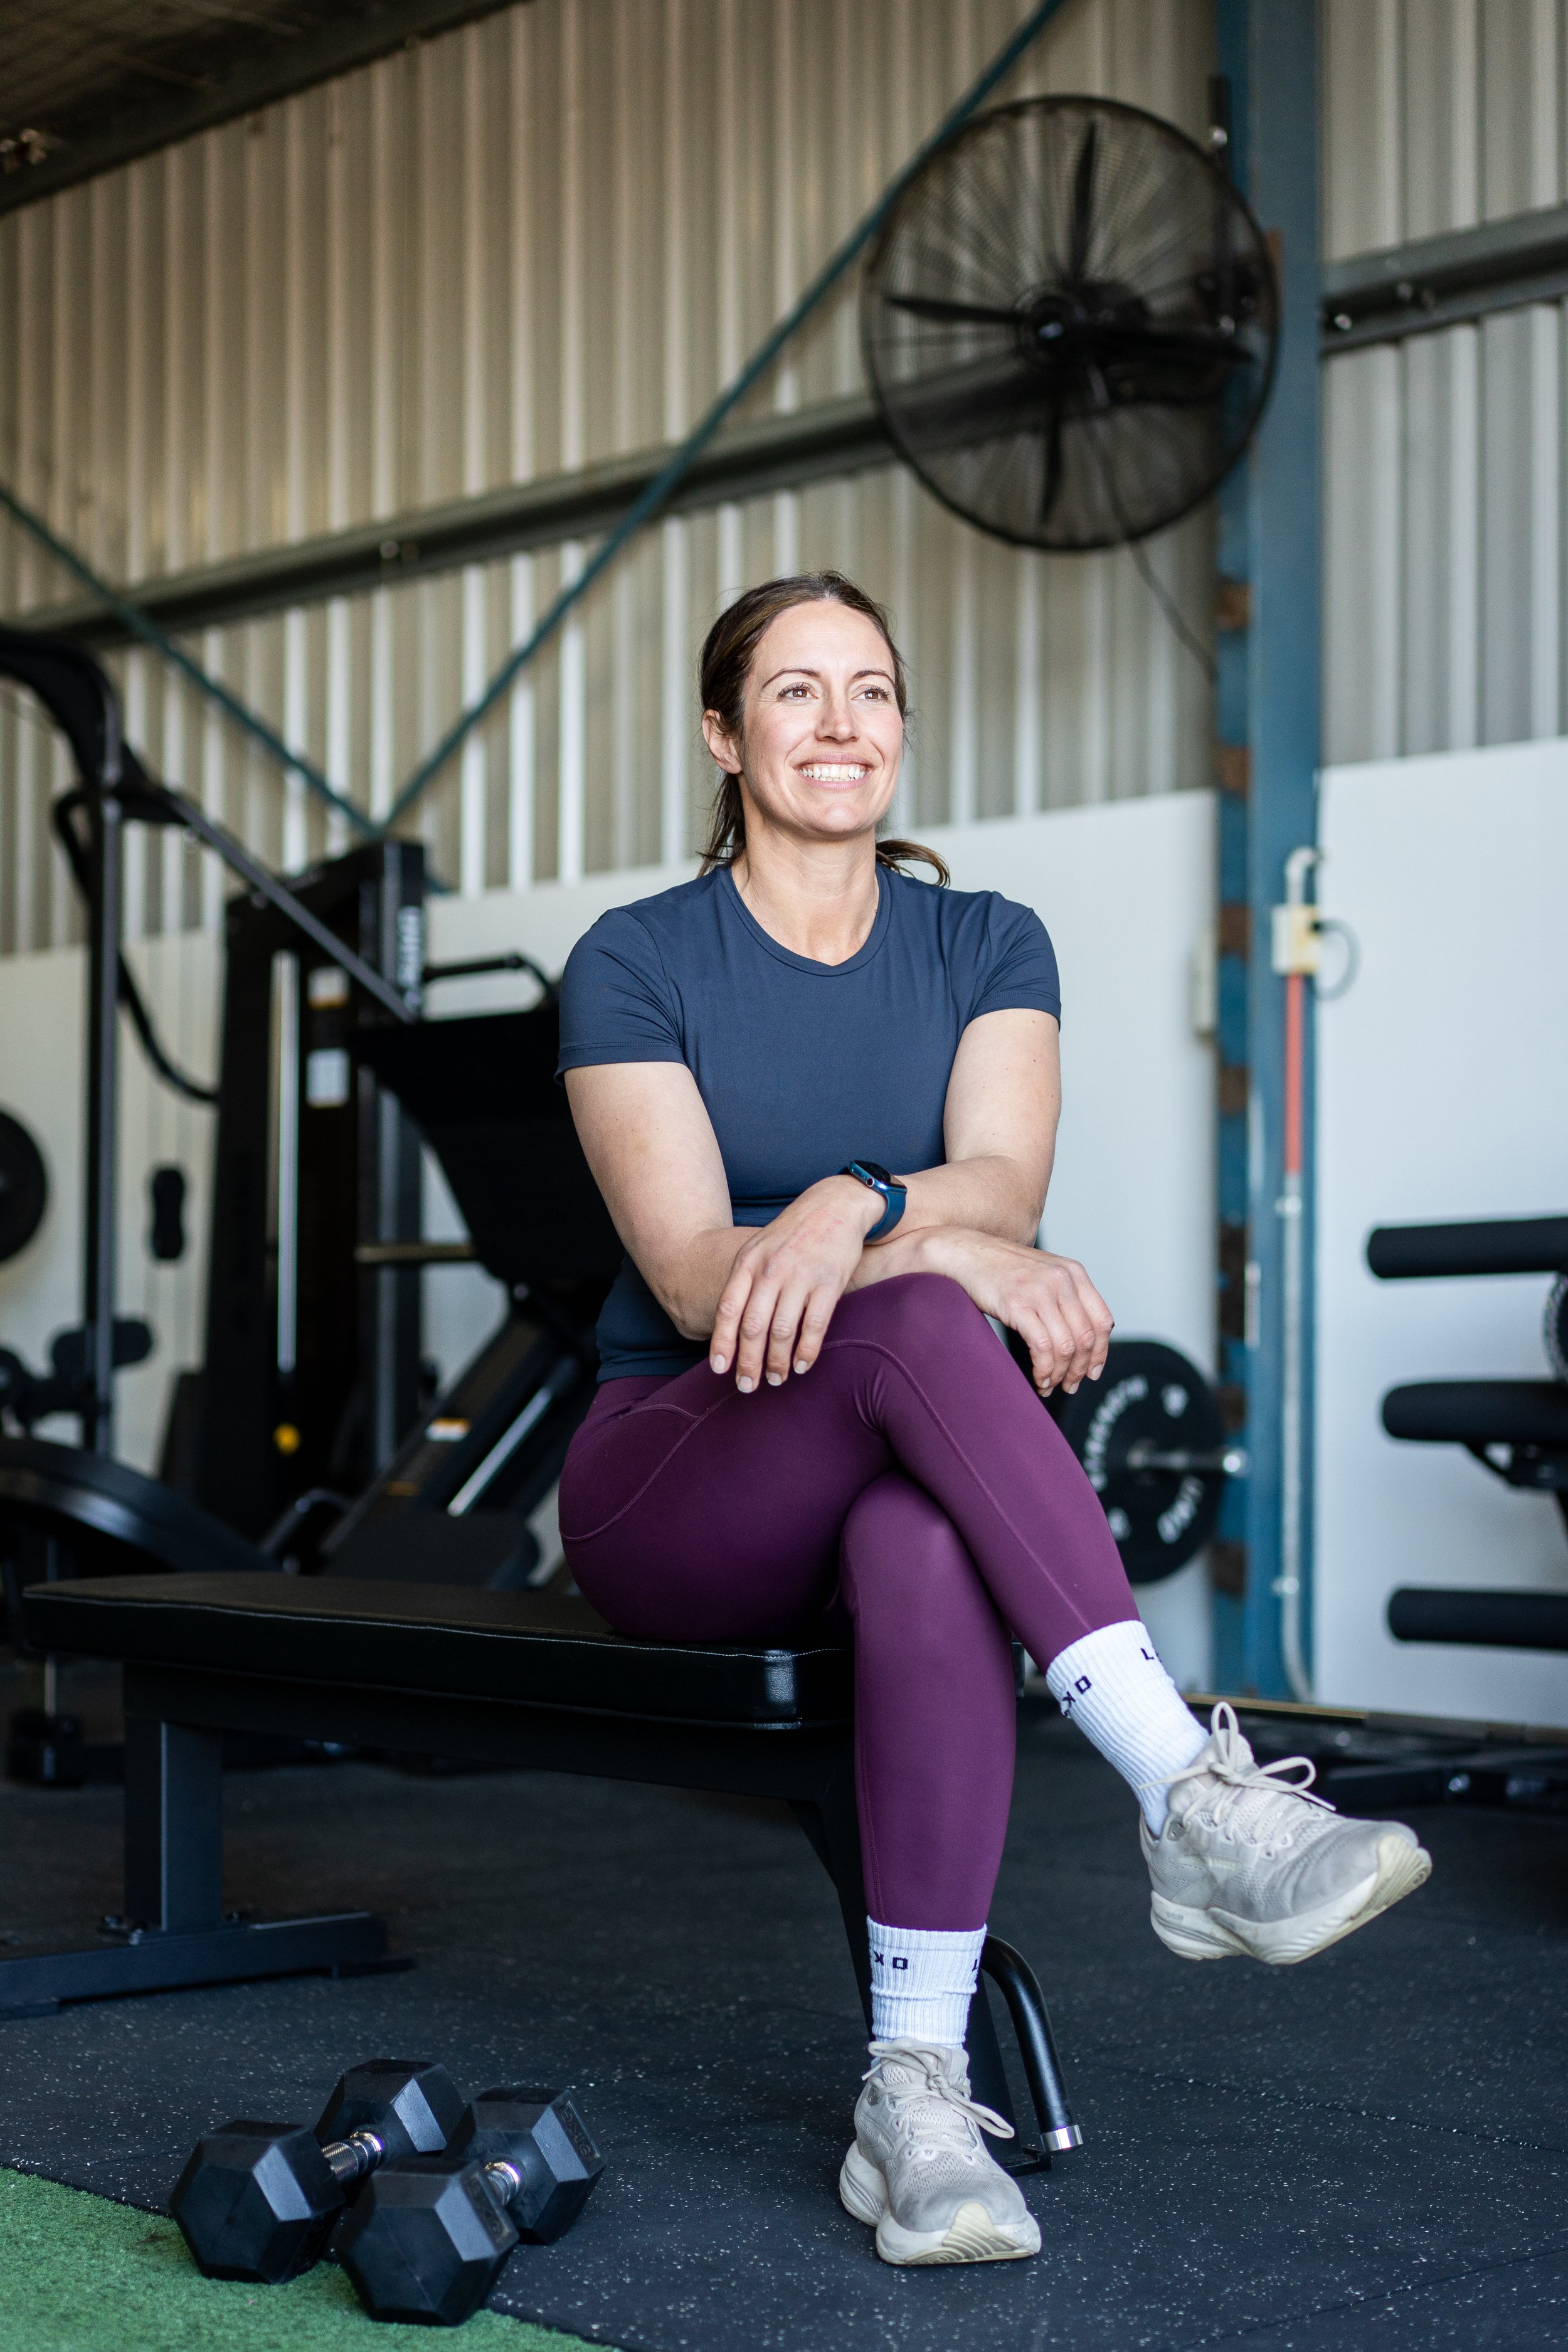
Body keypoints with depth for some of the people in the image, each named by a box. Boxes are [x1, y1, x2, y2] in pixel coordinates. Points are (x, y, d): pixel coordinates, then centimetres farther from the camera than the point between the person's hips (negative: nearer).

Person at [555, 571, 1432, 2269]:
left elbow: (1002, 1184, -11)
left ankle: (916, 2095, -39)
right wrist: (949, 1253, -31)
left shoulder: (986, 948, 8)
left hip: (901, 1476, 2)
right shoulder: (635, 965, 0)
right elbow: (693, 1273, -14)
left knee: (928, 1544, -38)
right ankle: (1197, 1805, -44)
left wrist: (860, 1207, -35)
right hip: (674, 1476, -2)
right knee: (913, 1325, -36)